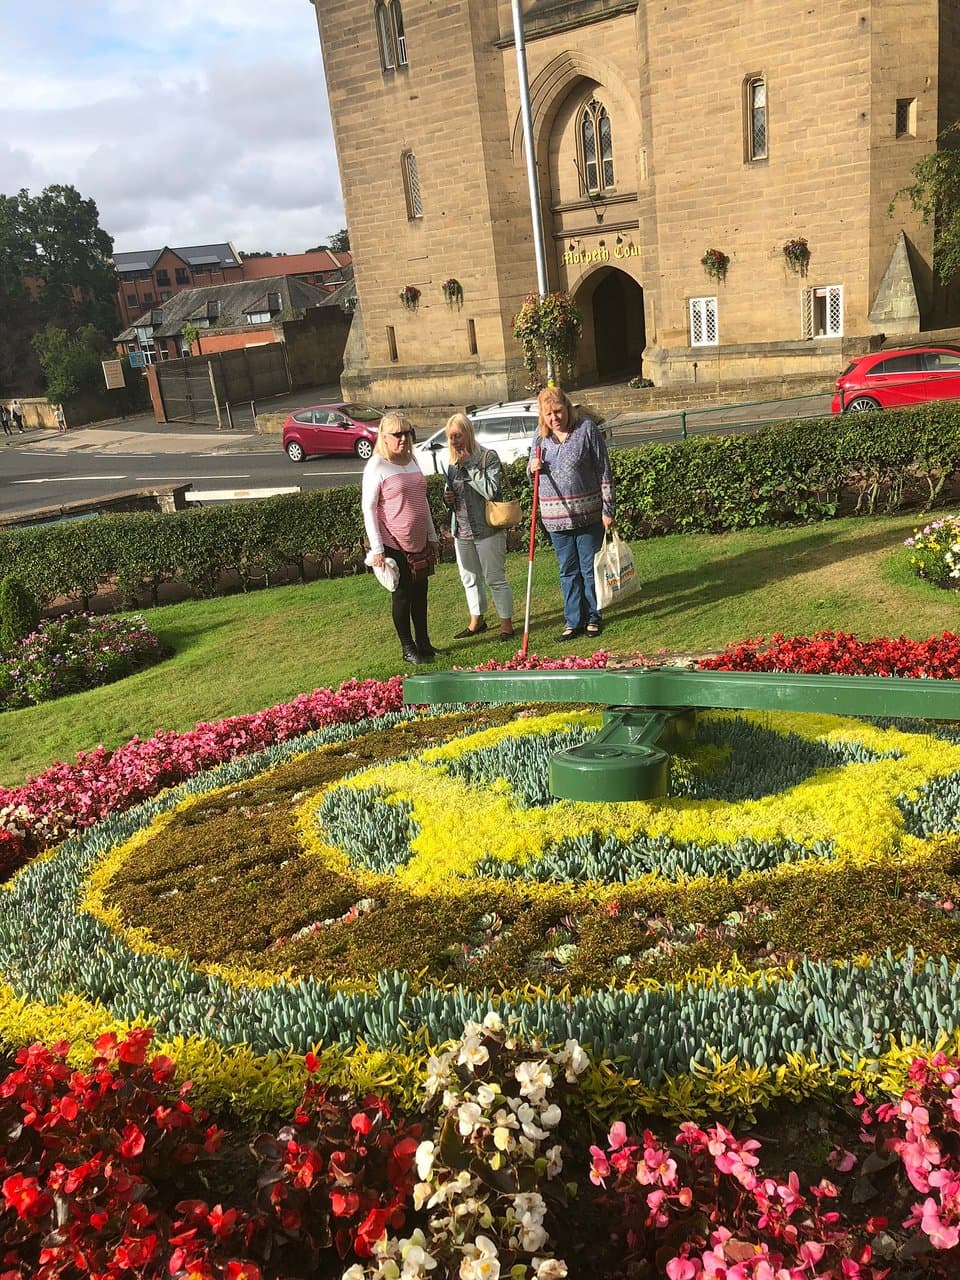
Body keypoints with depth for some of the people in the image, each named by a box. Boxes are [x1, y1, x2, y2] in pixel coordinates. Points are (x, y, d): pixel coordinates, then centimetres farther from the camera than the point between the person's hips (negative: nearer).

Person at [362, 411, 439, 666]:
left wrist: (432, 536, 19)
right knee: (403, 595, 2)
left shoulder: (411, 461, 11)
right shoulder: (377, 466, -10)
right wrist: (377, 548, -15)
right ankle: (408, 649, 13)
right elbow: (368, 508, -12)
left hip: (419, 542, 6)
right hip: (395, 545, -6)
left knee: (420, 592, 12)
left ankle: (423, 642, 25)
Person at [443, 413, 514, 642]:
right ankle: (477, 621, 32)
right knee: (470, 579, 17)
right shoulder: (453, 463, 8)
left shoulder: (488, 457, -11)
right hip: (461, 532, 7)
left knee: (495, 579, 0)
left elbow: (492, 491, -24)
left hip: (487, 530, -7)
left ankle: (506, 623, 12)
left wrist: (469, 466, -20)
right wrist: (447, 499, -2)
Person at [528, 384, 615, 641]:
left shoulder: (586, 429, -7)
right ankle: (573, 621, 19)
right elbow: (531, 469, 19)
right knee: (568, 571, 10)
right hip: (556, 517, 4)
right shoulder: (540, 435, 5)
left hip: (587, 514, -3)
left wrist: (608, 509, -8)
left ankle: (593, 618, 19)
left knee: (590, 569, 6)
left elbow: (603, 471, -5)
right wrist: (533, 468, -6)